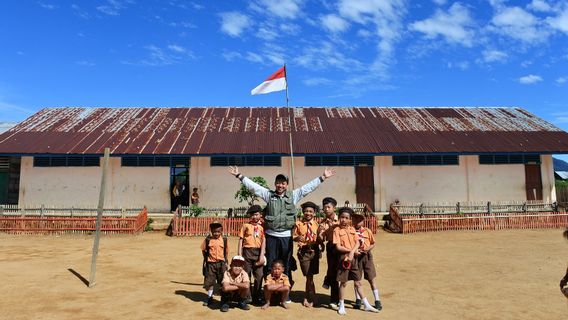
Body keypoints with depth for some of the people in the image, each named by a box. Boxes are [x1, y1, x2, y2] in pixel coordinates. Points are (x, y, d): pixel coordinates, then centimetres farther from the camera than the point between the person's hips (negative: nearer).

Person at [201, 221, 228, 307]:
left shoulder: (224, 240, -2)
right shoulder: (208, 240, -3)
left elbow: (226, 251, 6)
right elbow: (203, 250, 6)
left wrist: (225, 262, 4)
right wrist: (205, 260, 2)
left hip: (221, 263, 0)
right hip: (210, 263, 0)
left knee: (222, 281, 8)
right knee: (210, 281, 8)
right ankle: (209, 297, 24)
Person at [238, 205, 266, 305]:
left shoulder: (262, 226, 5)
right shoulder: (246, 225, 6)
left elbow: (263, 241, -1)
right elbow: (241, 240, 5)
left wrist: (262, 255, -10)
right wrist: (239, 254, 0)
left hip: (258, 251, 0)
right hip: (247, 251, 0)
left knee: (259, 276, 1)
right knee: (247, 275, 6)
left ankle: (256, 297, 13)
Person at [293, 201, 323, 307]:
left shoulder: (316, 224, 3)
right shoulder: (298, 224, -2)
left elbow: (319, 238, 6)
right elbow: (294, 236, 2)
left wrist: (321, 245, -11)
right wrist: (297, 238, -19)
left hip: (314, 251, 1)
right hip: (304, 252, -1)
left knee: (310, 276, 7)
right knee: (309, 276, 2)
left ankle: (308, 298, 24)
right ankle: (309, 298, 20)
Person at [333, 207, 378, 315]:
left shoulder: (352, 229, 7)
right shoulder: (337, 230, -8)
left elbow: (357, 243, -1)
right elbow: (338, 247, -14)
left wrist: (352, 252, -18)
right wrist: (353, 251, -14)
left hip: (353, 257, 4)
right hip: (344, 258, -4)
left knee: (358, 282, 13)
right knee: (343, 283, 4)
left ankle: (367, 305, 21)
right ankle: (342, 306, 19)